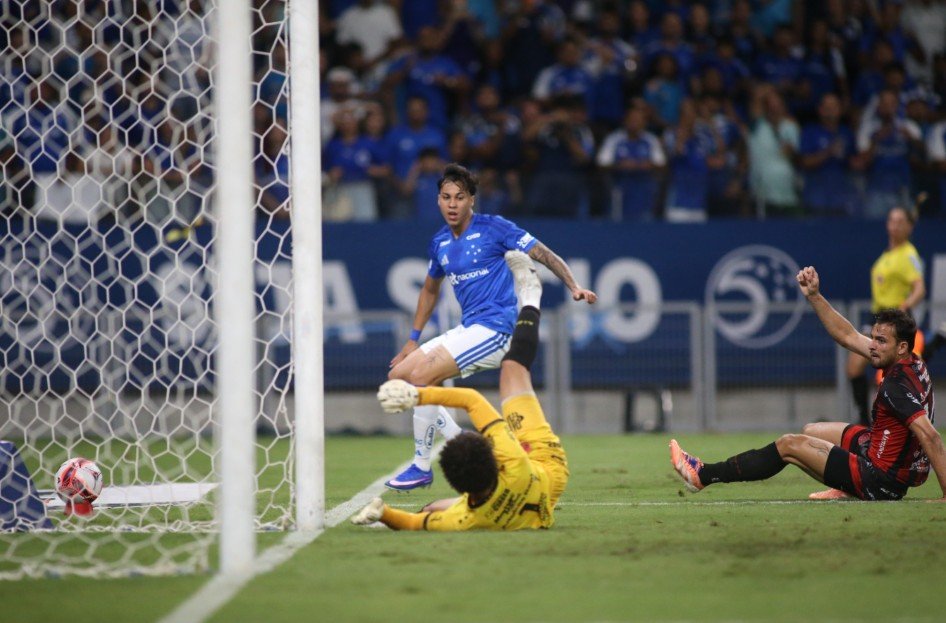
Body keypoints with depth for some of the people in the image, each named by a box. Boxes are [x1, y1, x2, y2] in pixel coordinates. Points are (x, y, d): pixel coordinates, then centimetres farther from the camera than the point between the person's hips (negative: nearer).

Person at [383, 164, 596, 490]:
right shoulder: (439, 243, 12)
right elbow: (430, 290, 27)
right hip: (467, 330, 8)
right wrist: (414, 340, 25)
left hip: (494, 328, -8)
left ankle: (422, 466, -8)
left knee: (421, 375, -21)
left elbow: (544, 254, -6)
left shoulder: (494, 228, -8)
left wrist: (574, 287, -20)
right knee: (398, 375, 3)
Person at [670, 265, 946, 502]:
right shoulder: (909, 363, 2)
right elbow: (849, 336, 11)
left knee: (789, 445, -1)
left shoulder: (898, 385, -26)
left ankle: (703, 475, 9)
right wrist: (814, 296, 7)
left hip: (882, 482, -9)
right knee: (810, 432, 27)